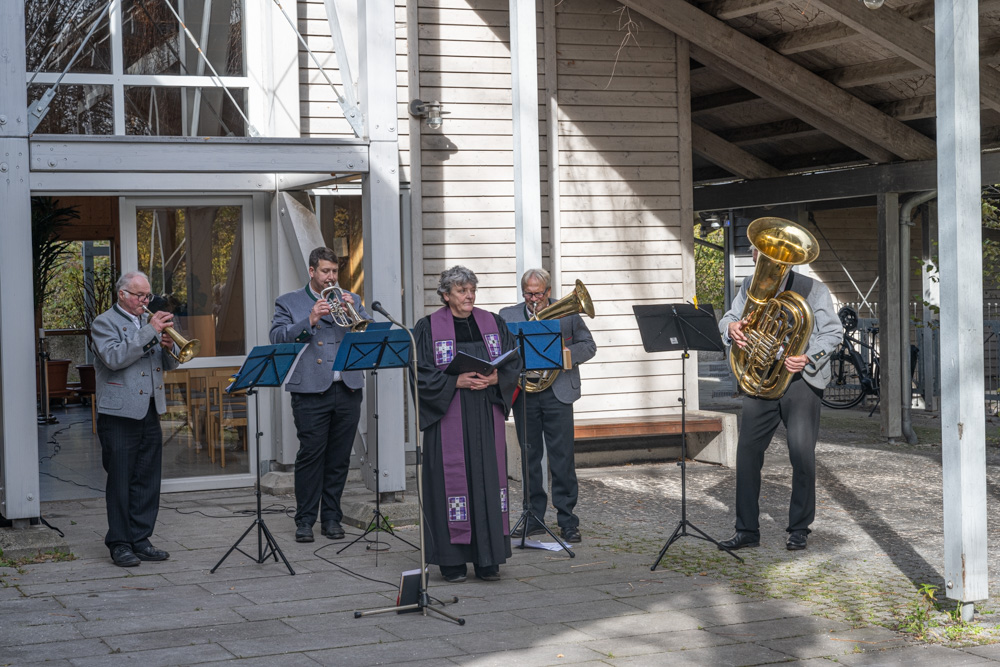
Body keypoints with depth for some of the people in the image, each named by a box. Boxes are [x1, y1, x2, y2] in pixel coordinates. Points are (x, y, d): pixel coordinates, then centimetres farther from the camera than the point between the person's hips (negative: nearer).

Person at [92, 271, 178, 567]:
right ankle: (119, 544, 4)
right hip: (119, 413, -6)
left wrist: (169, 347, -5)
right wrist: (149, 332, -21)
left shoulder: (149, 321, 18)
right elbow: (114, 358, -20)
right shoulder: (104, 323, -3)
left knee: (147, 481, 7)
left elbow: (170, 364, 17)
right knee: (120, 479, -2)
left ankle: (140, 540, 14)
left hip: (150, 412, 6)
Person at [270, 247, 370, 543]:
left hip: (347, 390, 3)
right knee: (310, 455, -6)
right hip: (311, 391, -3)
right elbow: (278, 338, -5)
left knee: (339, 458, 5)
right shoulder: (289, 302, 9)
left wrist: (353, 311, -8)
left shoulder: (350, 299, 19)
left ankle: (331, 518, 13)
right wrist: (310, 320, -16)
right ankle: (305, 521, 1)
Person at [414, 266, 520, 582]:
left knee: (488, 479, 1)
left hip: (487, 418, 3)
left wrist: (495, 378, -12)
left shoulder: (492, 323, 11)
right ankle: (453, 561, 3)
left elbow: (514, 363, 8)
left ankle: (487, 559, 6)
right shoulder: (428, 328, 0)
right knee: (451, 480, -4)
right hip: (448, 418, -3)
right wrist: (457, 381, -18)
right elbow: (421, 373, -7)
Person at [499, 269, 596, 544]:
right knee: (529, 457, 6)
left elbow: (589, 346, 8)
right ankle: (534, 518, 15)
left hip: (557, 393, -2)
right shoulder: (508, 315, 10)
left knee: (562, 458, -3)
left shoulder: (568, 313, 7)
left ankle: (567, 520, 2)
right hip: (523, 393, 2)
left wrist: (568, 353, -11)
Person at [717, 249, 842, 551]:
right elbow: (728, 318, 11)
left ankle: (798, 529, 11)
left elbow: (833, 332, 1)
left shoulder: (813, 289, 2)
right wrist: (731, 327, -15)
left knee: (802, 454, -4)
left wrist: (809, 357, -18)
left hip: (801, 380, -3)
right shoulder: (750, 286, 13)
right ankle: (747, 529, 6)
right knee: (748, 451, -3)